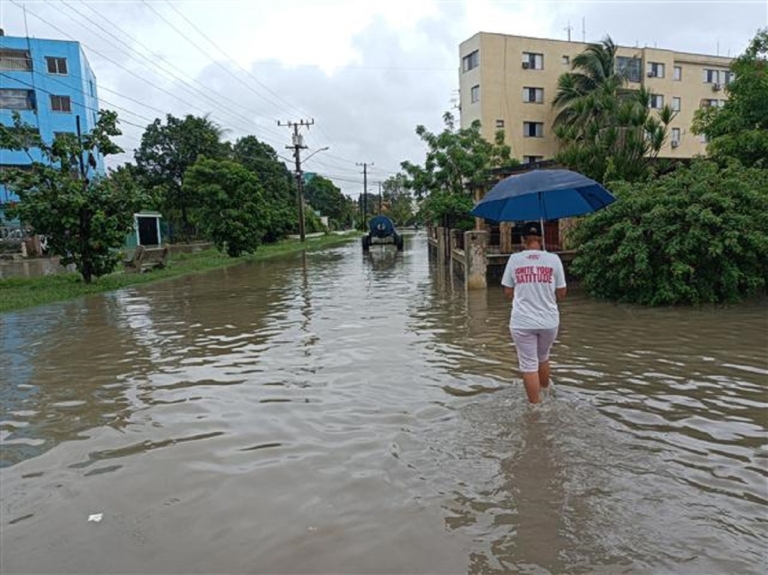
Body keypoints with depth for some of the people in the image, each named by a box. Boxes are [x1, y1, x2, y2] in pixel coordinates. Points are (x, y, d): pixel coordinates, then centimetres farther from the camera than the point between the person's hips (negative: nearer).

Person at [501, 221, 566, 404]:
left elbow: (508, 293, 3)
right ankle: (544, 393, 44)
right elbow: (561, 294, 1)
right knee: (543, 357, 25)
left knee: (529, 365, 6)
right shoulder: (553, 259, -3)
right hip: (549, 320, 2)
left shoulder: (514, 259, -3)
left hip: (522, 322, -2)